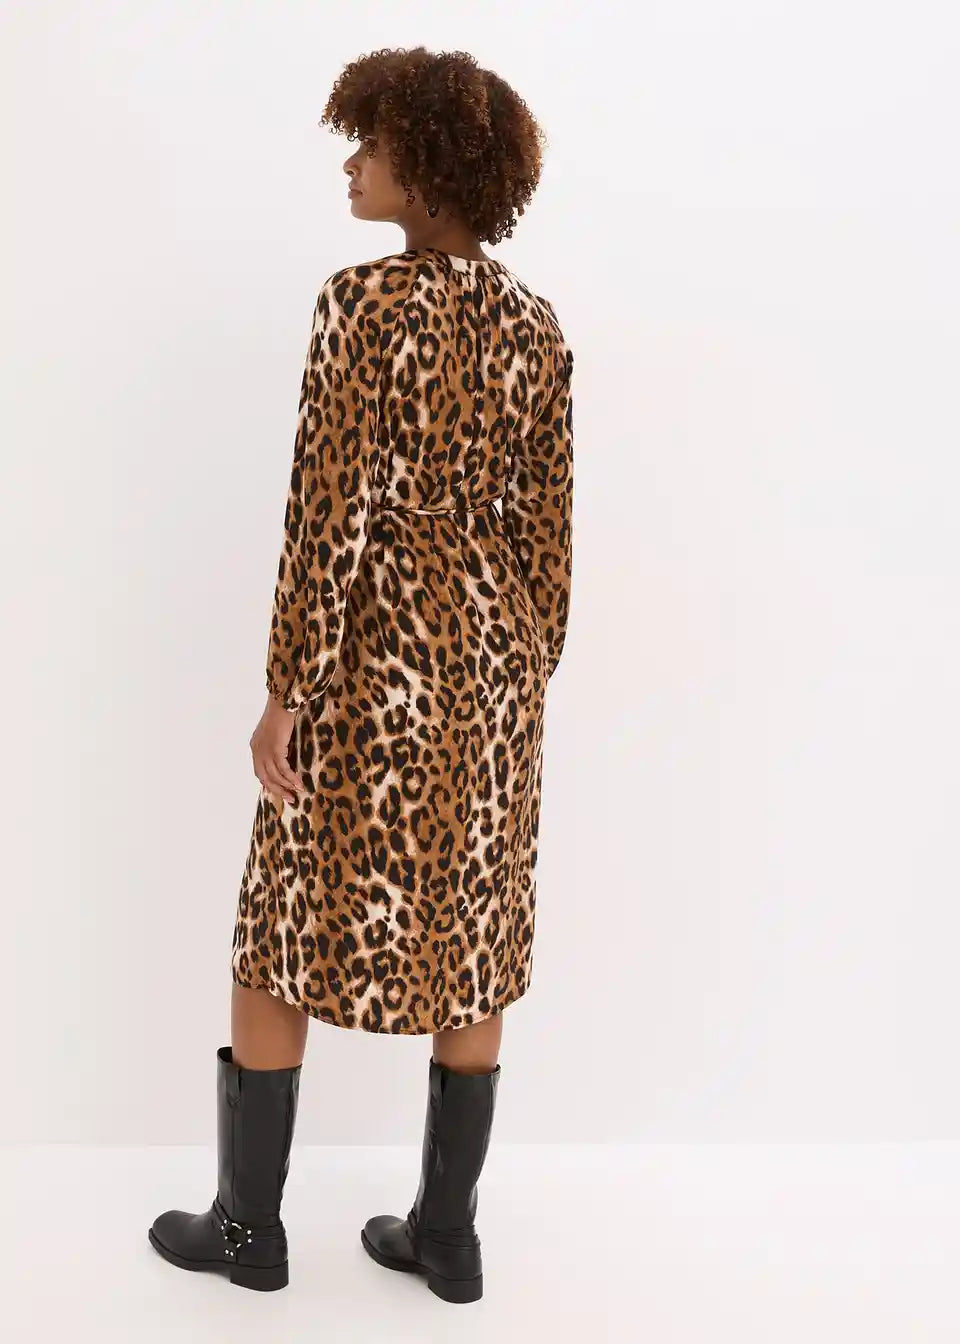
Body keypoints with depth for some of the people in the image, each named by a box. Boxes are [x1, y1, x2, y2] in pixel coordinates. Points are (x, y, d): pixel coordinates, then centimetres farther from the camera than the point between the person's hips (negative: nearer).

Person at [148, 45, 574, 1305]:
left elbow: (330, 512, -17)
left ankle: (248, 1222, 23)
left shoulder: (362, 302, -14)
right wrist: (524, 682, 15)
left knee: (286, 928, 10)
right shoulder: (536, 323, 5)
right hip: (489, 654, 6)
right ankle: (447, 1232, 23)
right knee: (469, 937, 12)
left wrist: (284, 692, -11)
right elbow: (546, 527, 7)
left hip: (373, 656, -6)